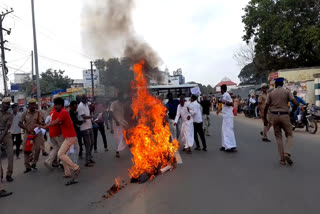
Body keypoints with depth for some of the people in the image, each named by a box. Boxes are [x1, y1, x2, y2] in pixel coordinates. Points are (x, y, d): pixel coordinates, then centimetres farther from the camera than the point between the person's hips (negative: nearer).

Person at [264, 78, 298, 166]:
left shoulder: (271, 93, 6)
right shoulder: (287, 92, 0)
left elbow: (266, 107, 3)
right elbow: (295, 103, -8)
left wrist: (265, 118, 11)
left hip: (274, 116, 2)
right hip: (284, 116, -2)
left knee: (278, 137, 9)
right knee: (289, 136, 11)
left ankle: (282, 159, 6)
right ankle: (287, 153, -13)